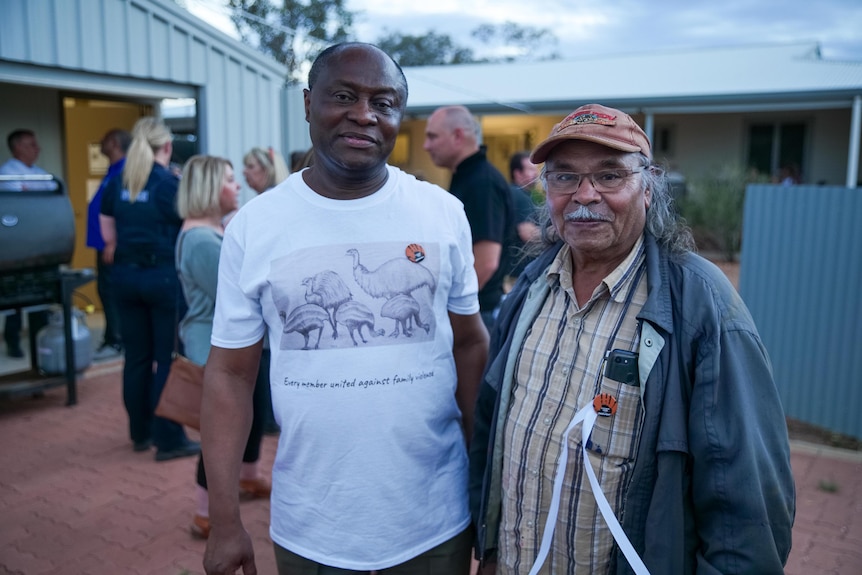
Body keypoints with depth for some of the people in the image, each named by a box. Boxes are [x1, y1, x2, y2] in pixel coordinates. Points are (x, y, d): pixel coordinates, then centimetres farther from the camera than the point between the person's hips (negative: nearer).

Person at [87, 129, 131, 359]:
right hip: (106, 244, 10)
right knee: (106, 291, 14)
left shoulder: (123, 171, -15)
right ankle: (112, 338, 23)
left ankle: (115, 341, 4)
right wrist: (106, 244, 18)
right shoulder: (114, 170, 16)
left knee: (111, 292, -4)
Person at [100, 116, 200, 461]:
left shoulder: (116, 185, 7)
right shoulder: (170, 184, -10)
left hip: (125, 275, 6)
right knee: (170, 358, 1)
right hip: (164, 276, -6)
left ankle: (140, 433, 25)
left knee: (136, 356, 14)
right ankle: (169, 440, 6)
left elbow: (109, 236, 12)